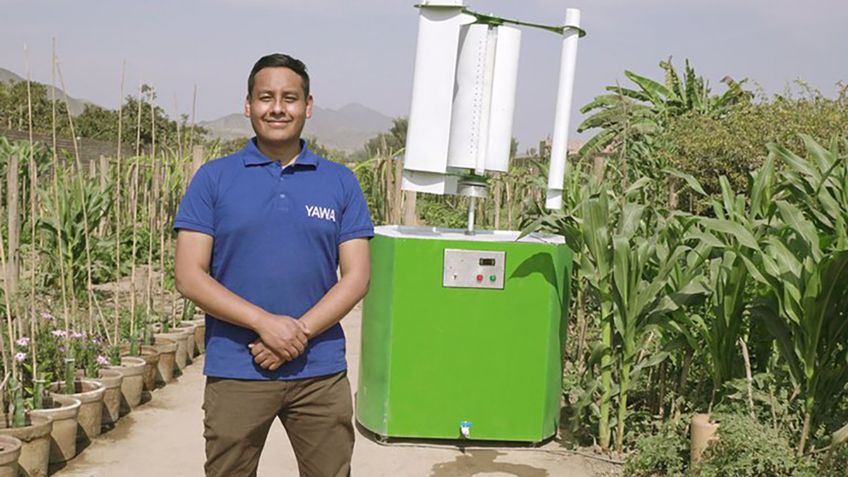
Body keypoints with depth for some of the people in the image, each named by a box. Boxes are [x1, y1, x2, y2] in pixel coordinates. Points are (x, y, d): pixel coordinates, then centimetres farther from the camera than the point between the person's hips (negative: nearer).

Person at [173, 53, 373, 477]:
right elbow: (189, 277, -5)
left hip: (321, 370, 1)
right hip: (235, 371, -1)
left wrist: (301, 331, -13)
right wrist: (265, 323, -16)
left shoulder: (341, 182, 5)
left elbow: (357, 276, 1)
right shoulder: (213, 178, 1)